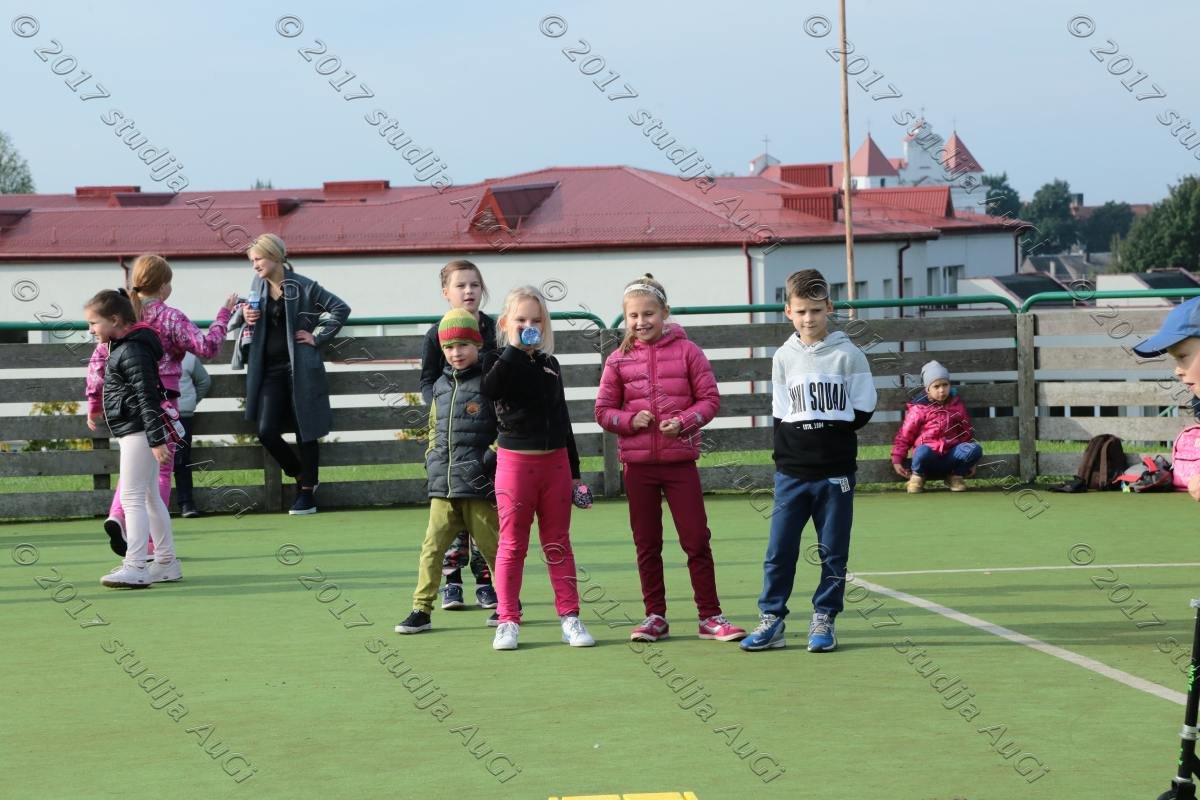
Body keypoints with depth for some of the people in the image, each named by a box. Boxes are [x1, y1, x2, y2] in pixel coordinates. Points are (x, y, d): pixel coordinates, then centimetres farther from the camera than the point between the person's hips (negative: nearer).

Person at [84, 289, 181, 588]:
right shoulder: (122, 347, 14)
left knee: (132, 498, -12)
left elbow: (147, 397, -22)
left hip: (137, 432, -11)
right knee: (149, 497, 15)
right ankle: (166, 563, 21)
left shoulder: (133, 351, -17)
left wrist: (156, 439, -25)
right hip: (138, 432, 11)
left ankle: (135, 567, -16)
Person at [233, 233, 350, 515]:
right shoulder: (257, 285, 7)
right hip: (270, 370, 5)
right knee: (267, 431, -4)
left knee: (305, 432, 1)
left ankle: (307, 493, 11)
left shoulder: (303, 287, -8)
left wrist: (317, 337, -6)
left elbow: (341, 309, -3)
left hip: (300, 368, -5)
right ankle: (301, 476, 20)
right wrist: (246, 318, -2)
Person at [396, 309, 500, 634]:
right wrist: (431, 456, 12)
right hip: (443, 485, 5)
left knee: (490, 545, 5)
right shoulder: (441, 386, 14)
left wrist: (490, 458, -14)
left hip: (479, 485, -5)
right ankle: (421, 610, 3)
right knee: (432, 546, 0)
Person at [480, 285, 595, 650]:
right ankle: (508, 621, 5)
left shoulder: (550, 364, 13)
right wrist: (515, 348, -19)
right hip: (515, 460, -4)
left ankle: (570, 617, 9)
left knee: (558, 544, 7)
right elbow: (490, 389, -25)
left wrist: (574, 470, 17)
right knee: (512, 545, 0)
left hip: (555, 461, 4)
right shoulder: (500, 362, 0)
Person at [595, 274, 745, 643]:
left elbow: (710, 398, 0)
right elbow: (603, 411, 6)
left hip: (680, 459, -2)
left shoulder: (686, 351, -1)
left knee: (697, 539, 0)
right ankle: (655, 616, 18)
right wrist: (630, 420, -13)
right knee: (646, 544, 9)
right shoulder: (619, 359, 3)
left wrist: (684, 421, -16)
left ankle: (710, 616, 7)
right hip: (637, 463, 2)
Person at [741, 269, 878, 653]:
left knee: (833, 551, 4)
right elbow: (780, 414, 8)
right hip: (792, 472, 2)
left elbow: (863, 410, 0)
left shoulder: (848, 355, -1)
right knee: (779, 550, 1)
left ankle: (824, 619, 13)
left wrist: (829, 431, -6)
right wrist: (788, 449, -4)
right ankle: (771, 620, 8)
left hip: (836, 472, -2)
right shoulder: (784, 357, 6)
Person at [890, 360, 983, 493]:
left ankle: (956, 476, 2)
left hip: (951, 457, 3)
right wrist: (897, 461, 0)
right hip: (929, 458, -3)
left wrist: (970, 462, 20)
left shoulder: (957, 405, 13)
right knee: (923, 450, -40)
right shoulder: (919, 409, 2)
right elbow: (904, 435, 6)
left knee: (976, 448, -25)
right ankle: (917, 476, -5)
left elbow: (967, 432, 21)